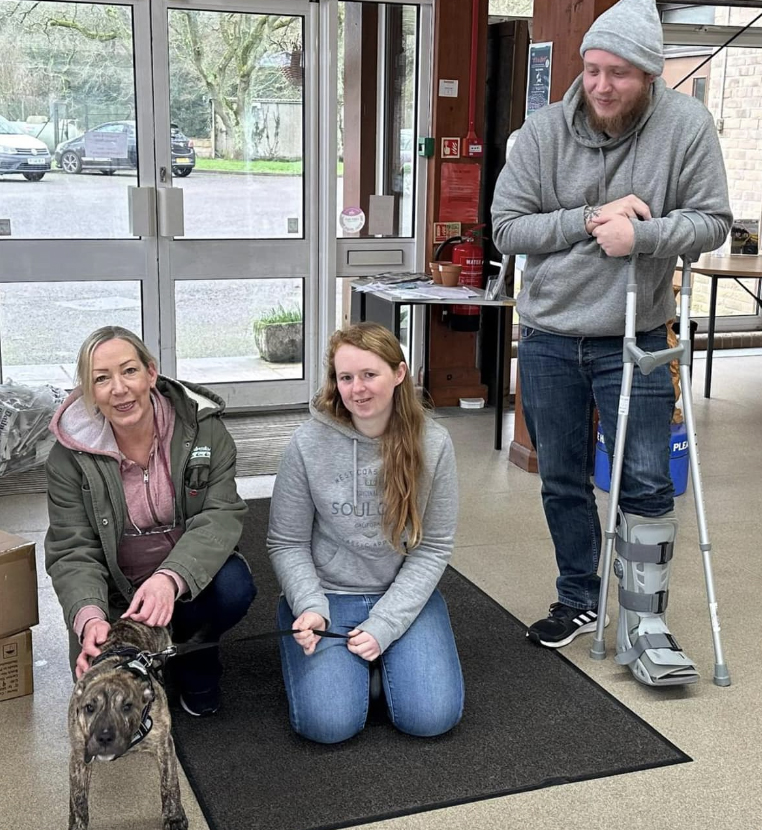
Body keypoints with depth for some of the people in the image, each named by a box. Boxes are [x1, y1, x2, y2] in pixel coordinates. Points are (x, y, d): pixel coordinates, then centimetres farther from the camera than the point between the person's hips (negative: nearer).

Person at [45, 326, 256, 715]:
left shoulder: (203, 425, -13)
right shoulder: (69, 456, -12)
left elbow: (221, 515, -19)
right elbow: (73, 553, -13)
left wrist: (170, 578, -38)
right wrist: (90, 619, -34)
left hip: (191, 572, 0)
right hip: (116, 594, 0)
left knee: (233, 587, -32)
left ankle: (193, 657, 3)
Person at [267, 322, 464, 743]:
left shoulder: (432, 444, -10)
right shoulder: (309, 444, -12)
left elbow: (433, 548, -7)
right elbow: (287, 544, -4)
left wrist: (384, 625, -15)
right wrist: (311, 608, -21)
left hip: (403, 594, 1)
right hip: (324, 594, -1)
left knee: (431, 717, -16)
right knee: (328, 723, -20)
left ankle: (384, 653, 14)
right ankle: (356, 660, 12)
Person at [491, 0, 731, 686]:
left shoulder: (686, 125, -9)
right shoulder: (544, 130, -7)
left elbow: (712, 221, -6)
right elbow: (508, 227, -7)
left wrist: (641, 234, -22)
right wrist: (591, 219, -18)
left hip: (635, 342, -2)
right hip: (549, 339, 2)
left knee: (647, 485, -1)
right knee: (563, 483, 13)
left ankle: (643, 626, 12)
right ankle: (579, 601, 32)